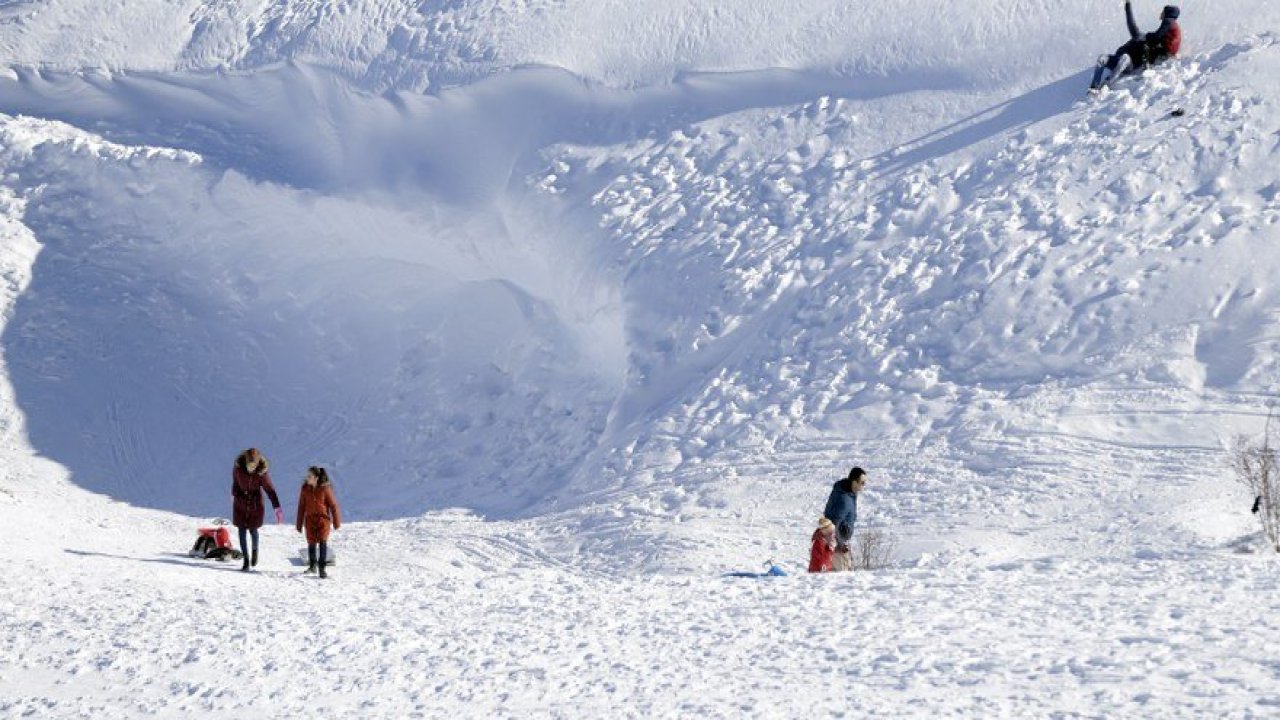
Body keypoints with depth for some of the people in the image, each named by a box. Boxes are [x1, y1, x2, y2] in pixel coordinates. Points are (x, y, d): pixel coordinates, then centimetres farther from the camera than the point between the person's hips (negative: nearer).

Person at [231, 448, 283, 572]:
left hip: (255, 504, -1)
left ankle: (255, 550, 43)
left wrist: (277, 508, -26)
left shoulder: (262, 472, -23)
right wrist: (234, 494, 20)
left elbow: (270, 490, -19)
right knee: (242, 531, 0)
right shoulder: (238, 467, -19)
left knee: (253, 530, 10)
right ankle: (246, 562, 8)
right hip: (240, 503, 1)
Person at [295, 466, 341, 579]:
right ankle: (312, 566, 27)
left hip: (323, 518, -3)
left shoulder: (325, 488, -11)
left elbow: (333, 505, -3)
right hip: (310, 519, 3)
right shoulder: (305, 489, -1)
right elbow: (301, 507, 7)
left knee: (323, 541, -13)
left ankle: (322, 568, -11)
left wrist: (337, 522, 1)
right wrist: (299, 524, 10)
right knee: (311, 542, 7)